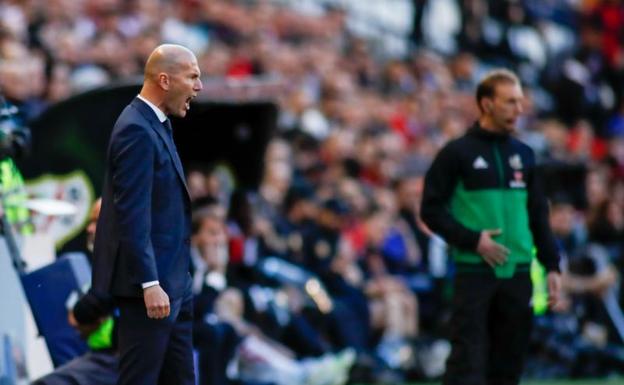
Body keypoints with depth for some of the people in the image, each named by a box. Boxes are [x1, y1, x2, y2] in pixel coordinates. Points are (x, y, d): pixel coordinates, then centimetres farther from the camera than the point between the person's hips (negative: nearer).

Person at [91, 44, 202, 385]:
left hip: (173, 280, 10)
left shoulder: (155, 124, 13)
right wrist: (149, 284, -25)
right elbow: (132, 215, -23)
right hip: (149, 282, -10)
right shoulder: (136, 130, -18)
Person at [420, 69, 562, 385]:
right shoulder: (457, 153, -2)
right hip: (474, 273, -5)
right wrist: (473, 240, -14)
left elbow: (539, 215, 18)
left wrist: (552, 266, 10)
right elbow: (432, 210, -3)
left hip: (518, 274, 5)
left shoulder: (524, 155, 14)